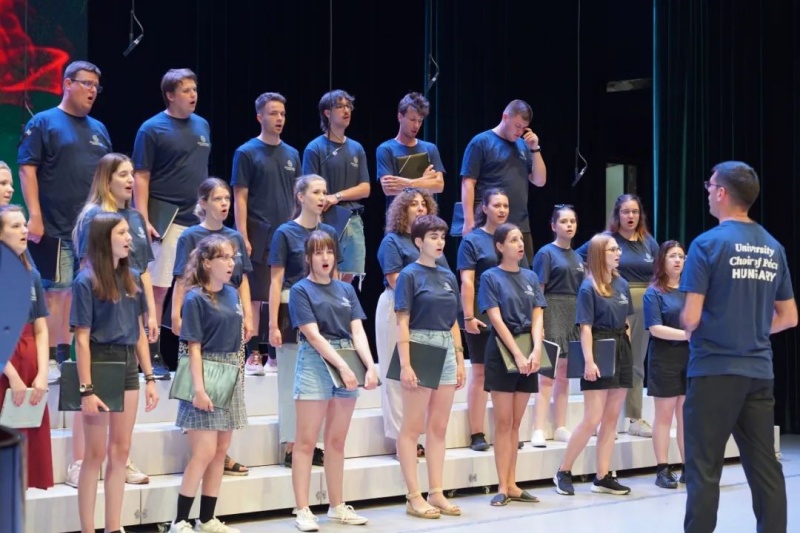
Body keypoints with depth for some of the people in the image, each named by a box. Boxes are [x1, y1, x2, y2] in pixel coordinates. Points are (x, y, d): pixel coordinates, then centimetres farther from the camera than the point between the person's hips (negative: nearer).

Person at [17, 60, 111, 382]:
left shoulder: (99, 129, 17)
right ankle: (51, 359, 0)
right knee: (55, 290, -5)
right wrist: (34, 216, -14)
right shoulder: (44, 123, 0)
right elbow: (27, 169, -7)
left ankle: (67, 354, 14)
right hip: (56, 229, -6)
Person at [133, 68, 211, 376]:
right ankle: (153, 356, 4)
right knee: (158, 288, -2)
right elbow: (141, 177, -8)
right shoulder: (152, 129, -6)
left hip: (200, 221, 6)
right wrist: (143, 220, -17)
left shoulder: (202, 126, 12)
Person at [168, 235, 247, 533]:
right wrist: (199, 388, -19)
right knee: (204, 452, -10)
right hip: (206, 374, -7)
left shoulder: (232, 294, 9)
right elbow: (194, 347, -13)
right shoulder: (196, 298, -10)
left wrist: (237, 373, 13)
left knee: (221, 451, 9)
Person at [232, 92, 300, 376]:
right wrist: (243, 237, -12)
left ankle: (277, 354, 14)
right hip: (259, 238, -5)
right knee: (255, 297, -1)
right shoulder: (247, 153, -2)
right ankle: (254, 355, 5)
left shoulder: (291, 154, 12)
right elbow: (240, 198, -5)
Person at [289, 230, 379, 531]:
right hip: (315, 364, -5)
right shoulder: (301, 290, -3)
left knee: (337, 441, 11)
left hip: (348, 364, 5)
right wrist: (342, 366, -20)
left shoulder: (346, 290, 12)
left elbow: (357, 331, 4)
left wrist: (370, 366, -11)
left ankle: (337, 506, 18)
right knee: (307, 441, -2)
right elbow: (313, 335, -12)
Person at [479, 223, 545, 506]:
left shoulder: (531, 277, 11)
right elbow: (496, 319, -11)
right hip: (502, 352, -5)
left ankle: (512, 485, 12)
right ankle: (503, 487, -1)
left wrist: (536, 350, -11)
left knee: (515, 423, 8)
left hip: (528, 354, 5)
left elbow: (537, 317, 4)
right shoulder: (490, 277, -4)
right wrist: (517, 354, -18)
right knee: (503, 422, -4)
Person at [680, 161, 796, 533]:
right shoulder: (774, 248, 8)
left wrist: (687, 325, 8)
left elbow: (690, 318, -13)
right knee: (765, 467, 8)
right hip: (759, 372, 5)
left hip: (715, 370, -5)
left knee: (704, 470, 0)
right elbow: (788, 318, 13)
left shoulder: (708, 244, -10)